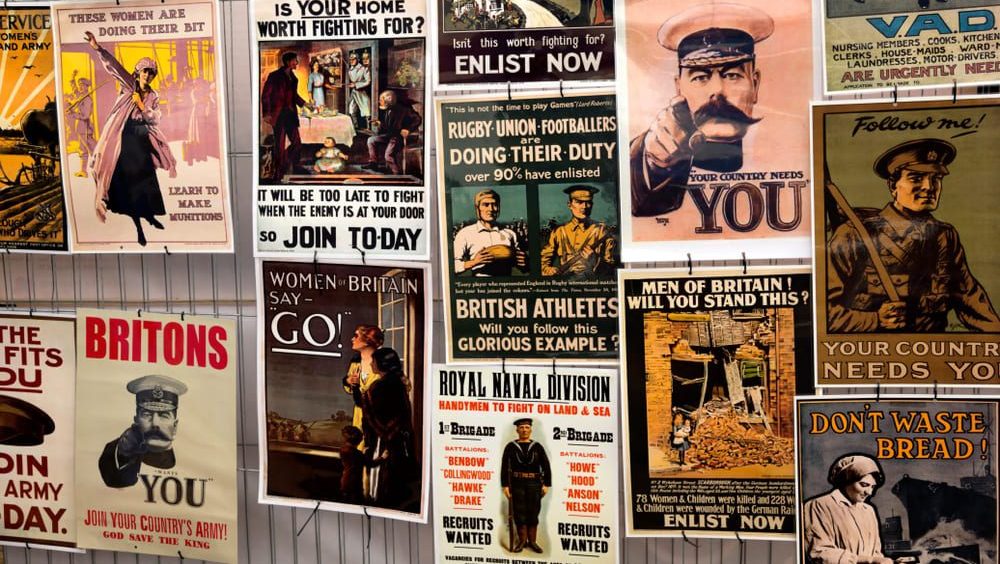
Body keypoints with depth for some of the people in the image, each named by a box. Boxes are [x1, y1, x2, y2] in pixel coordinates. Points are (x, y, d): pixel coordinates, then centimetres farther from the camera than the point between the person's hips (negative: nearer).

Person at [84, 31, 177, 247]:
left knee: (147, 180, 6)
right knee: (129, 182, -1)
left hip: (143, 142, 3)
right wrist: (98, 48, -25)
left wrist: (142, 106, -13)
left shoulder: (153, 97, 9)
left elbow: (155, 120, 1)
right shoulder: (128, 85, 1)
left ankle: (150, 217, 26)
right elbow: (114, 65, -13)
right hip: (125, 140, -3)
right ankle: (138, 227, 7)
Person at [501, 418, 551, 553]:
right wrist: (505, 485, -7)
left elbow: (546, 466, 4)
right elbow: (504, 467, 0)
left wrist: (546, 484, -3)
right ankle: (522, 541, 12)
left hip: (534, 484, 1)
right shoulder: (510, 447, 2)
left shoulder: (537, 447, 5)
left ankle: (532, 541, 13)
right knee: (519, 513, 2)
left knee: (533, 512, 4)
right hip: (517, 483, -1)